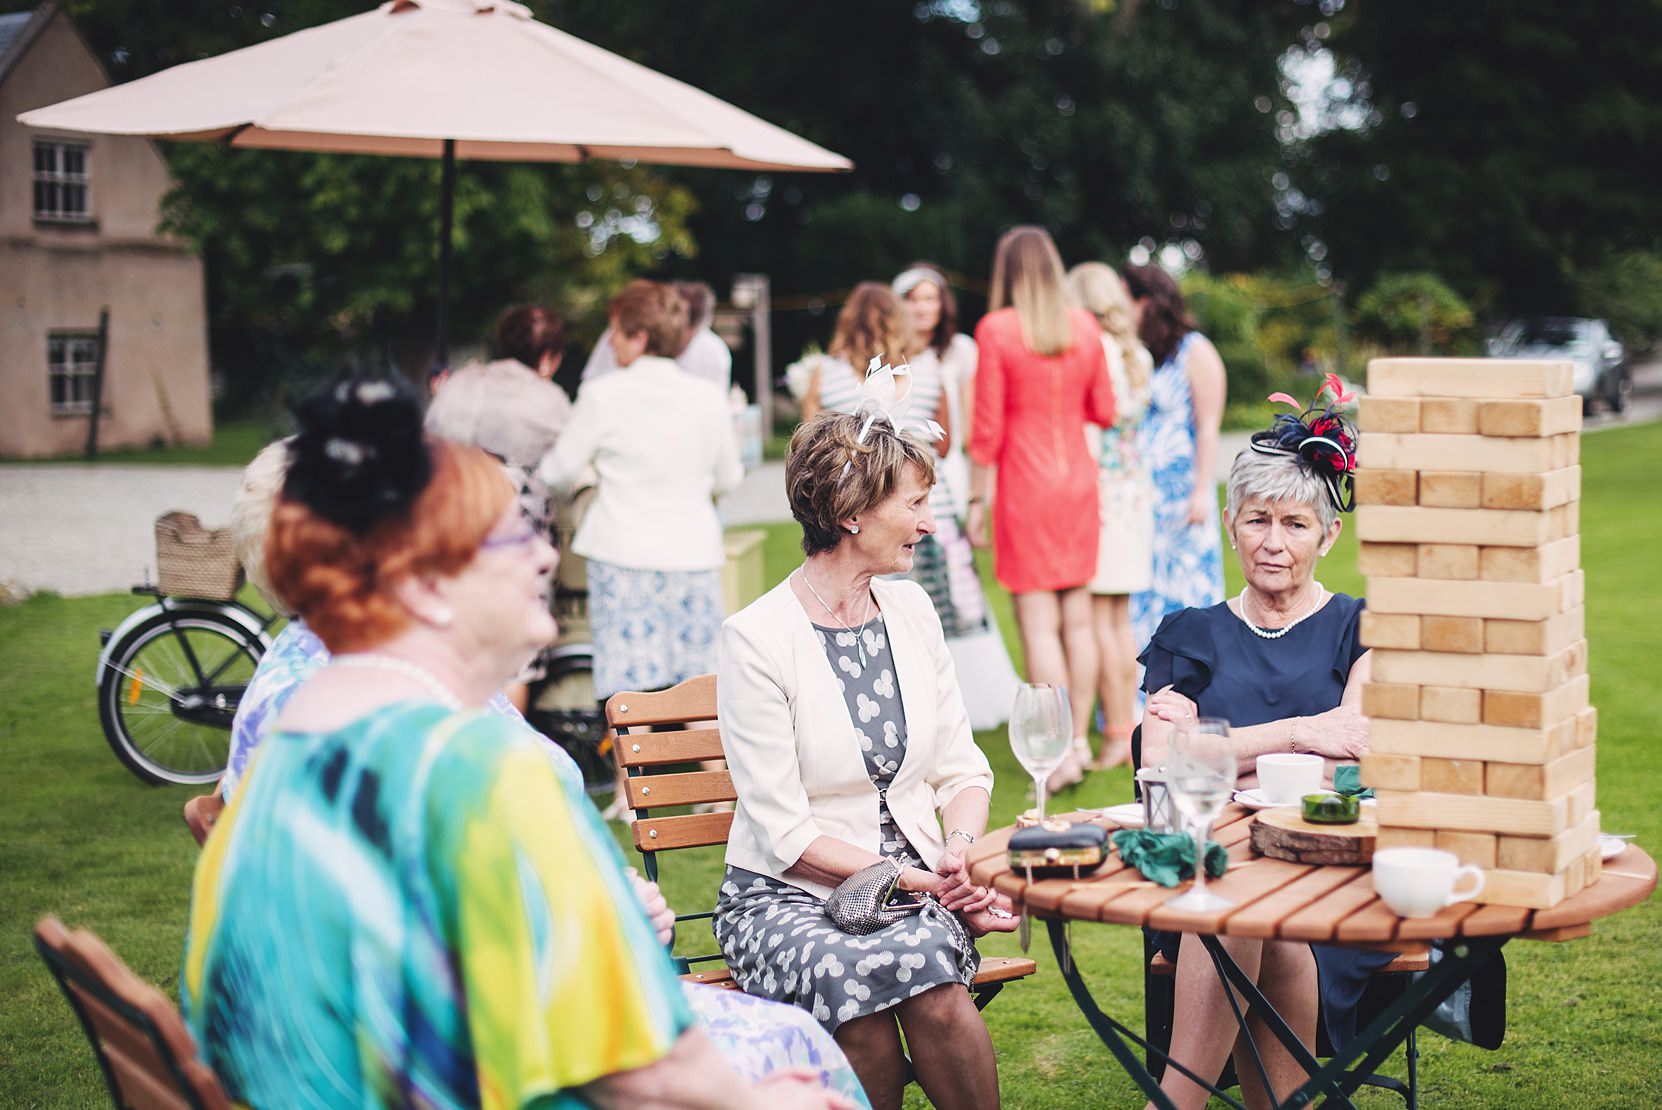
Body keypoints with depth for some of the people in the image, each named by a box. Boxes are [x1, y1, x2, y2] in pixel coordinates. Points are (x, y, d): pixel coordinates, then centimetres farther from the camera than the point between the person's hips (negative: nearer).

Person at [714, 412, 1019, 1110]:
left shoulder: (910, 609, 7)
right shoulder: (756, 638, -12)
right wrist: (914, 877, -19)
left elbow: (961, 769, 12)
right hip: (789, 893, -4)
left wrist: (960, 851, -9)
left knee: (932, 995, -31)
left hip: (916, 878, 4)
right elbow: (785, 831, -13)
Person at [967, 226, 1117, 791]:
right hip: (1078, 480, 4)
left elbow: (987, 427, -10)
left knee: (1039, 623, -2)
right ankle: (1079, 739, 17)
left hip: (1026, 485, -4)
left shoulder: (996, 330, -9)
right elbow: (1104, 411, 9)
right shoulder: (1085, 327, 2)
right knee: (1078, 616, 11)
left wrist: (978, 499, -3)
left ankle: (1060, 752, -4)